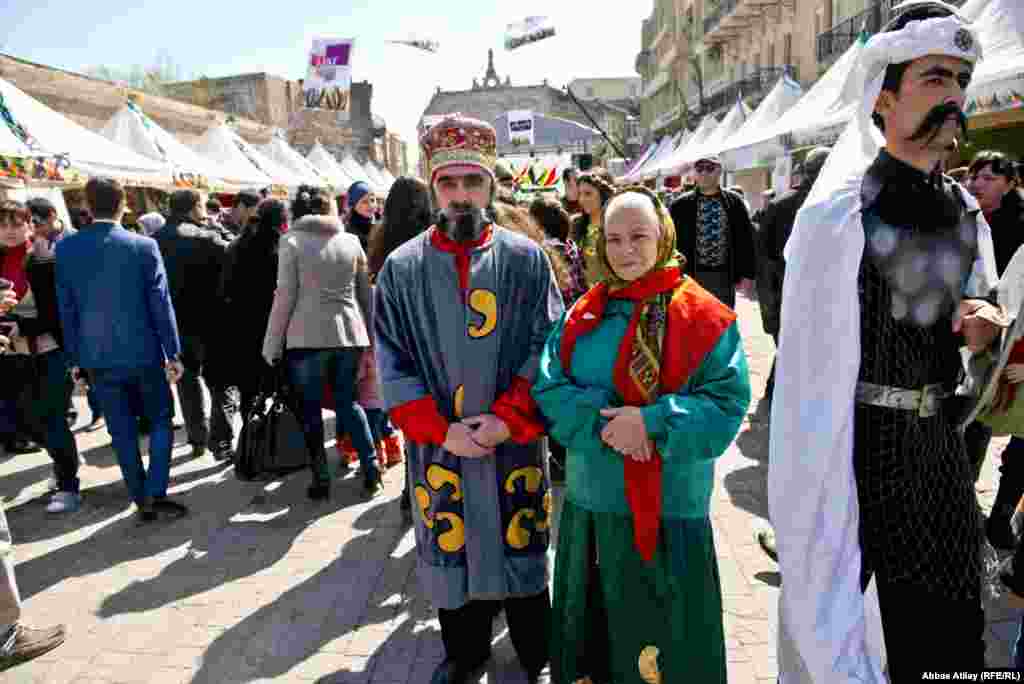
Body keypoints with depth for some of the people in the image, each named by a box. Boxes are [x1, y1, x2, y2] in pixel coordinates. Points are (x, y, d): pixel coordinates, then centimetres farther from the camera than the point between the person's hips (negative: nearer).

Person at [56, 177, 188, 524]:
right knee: (160, 420, 13)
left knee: (122, 432, 11)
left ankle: (141, 501, 18)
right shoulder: (144, 246, -10)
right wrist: (173, 353, -3)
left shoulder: (66, 249, -2)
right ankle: (155, 493, 4)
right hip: (144, 352, -2)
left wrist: (74, 358, 11)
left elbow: (66, 309, 2)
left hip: (98, 357, 3)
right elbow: (161, 303, -9)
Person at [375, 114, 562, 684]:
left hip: (516, 442, 0)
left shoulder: (526, 258, -2)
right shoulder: (402, 268, 0)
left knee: (522, 547, 14)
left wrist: (507, 419, -15)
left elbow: (547, 347, -5)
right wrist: (440, 428, -11)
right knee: (453, 551, 15)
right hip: (438, 445, 1)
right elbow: (393, 364, -2)